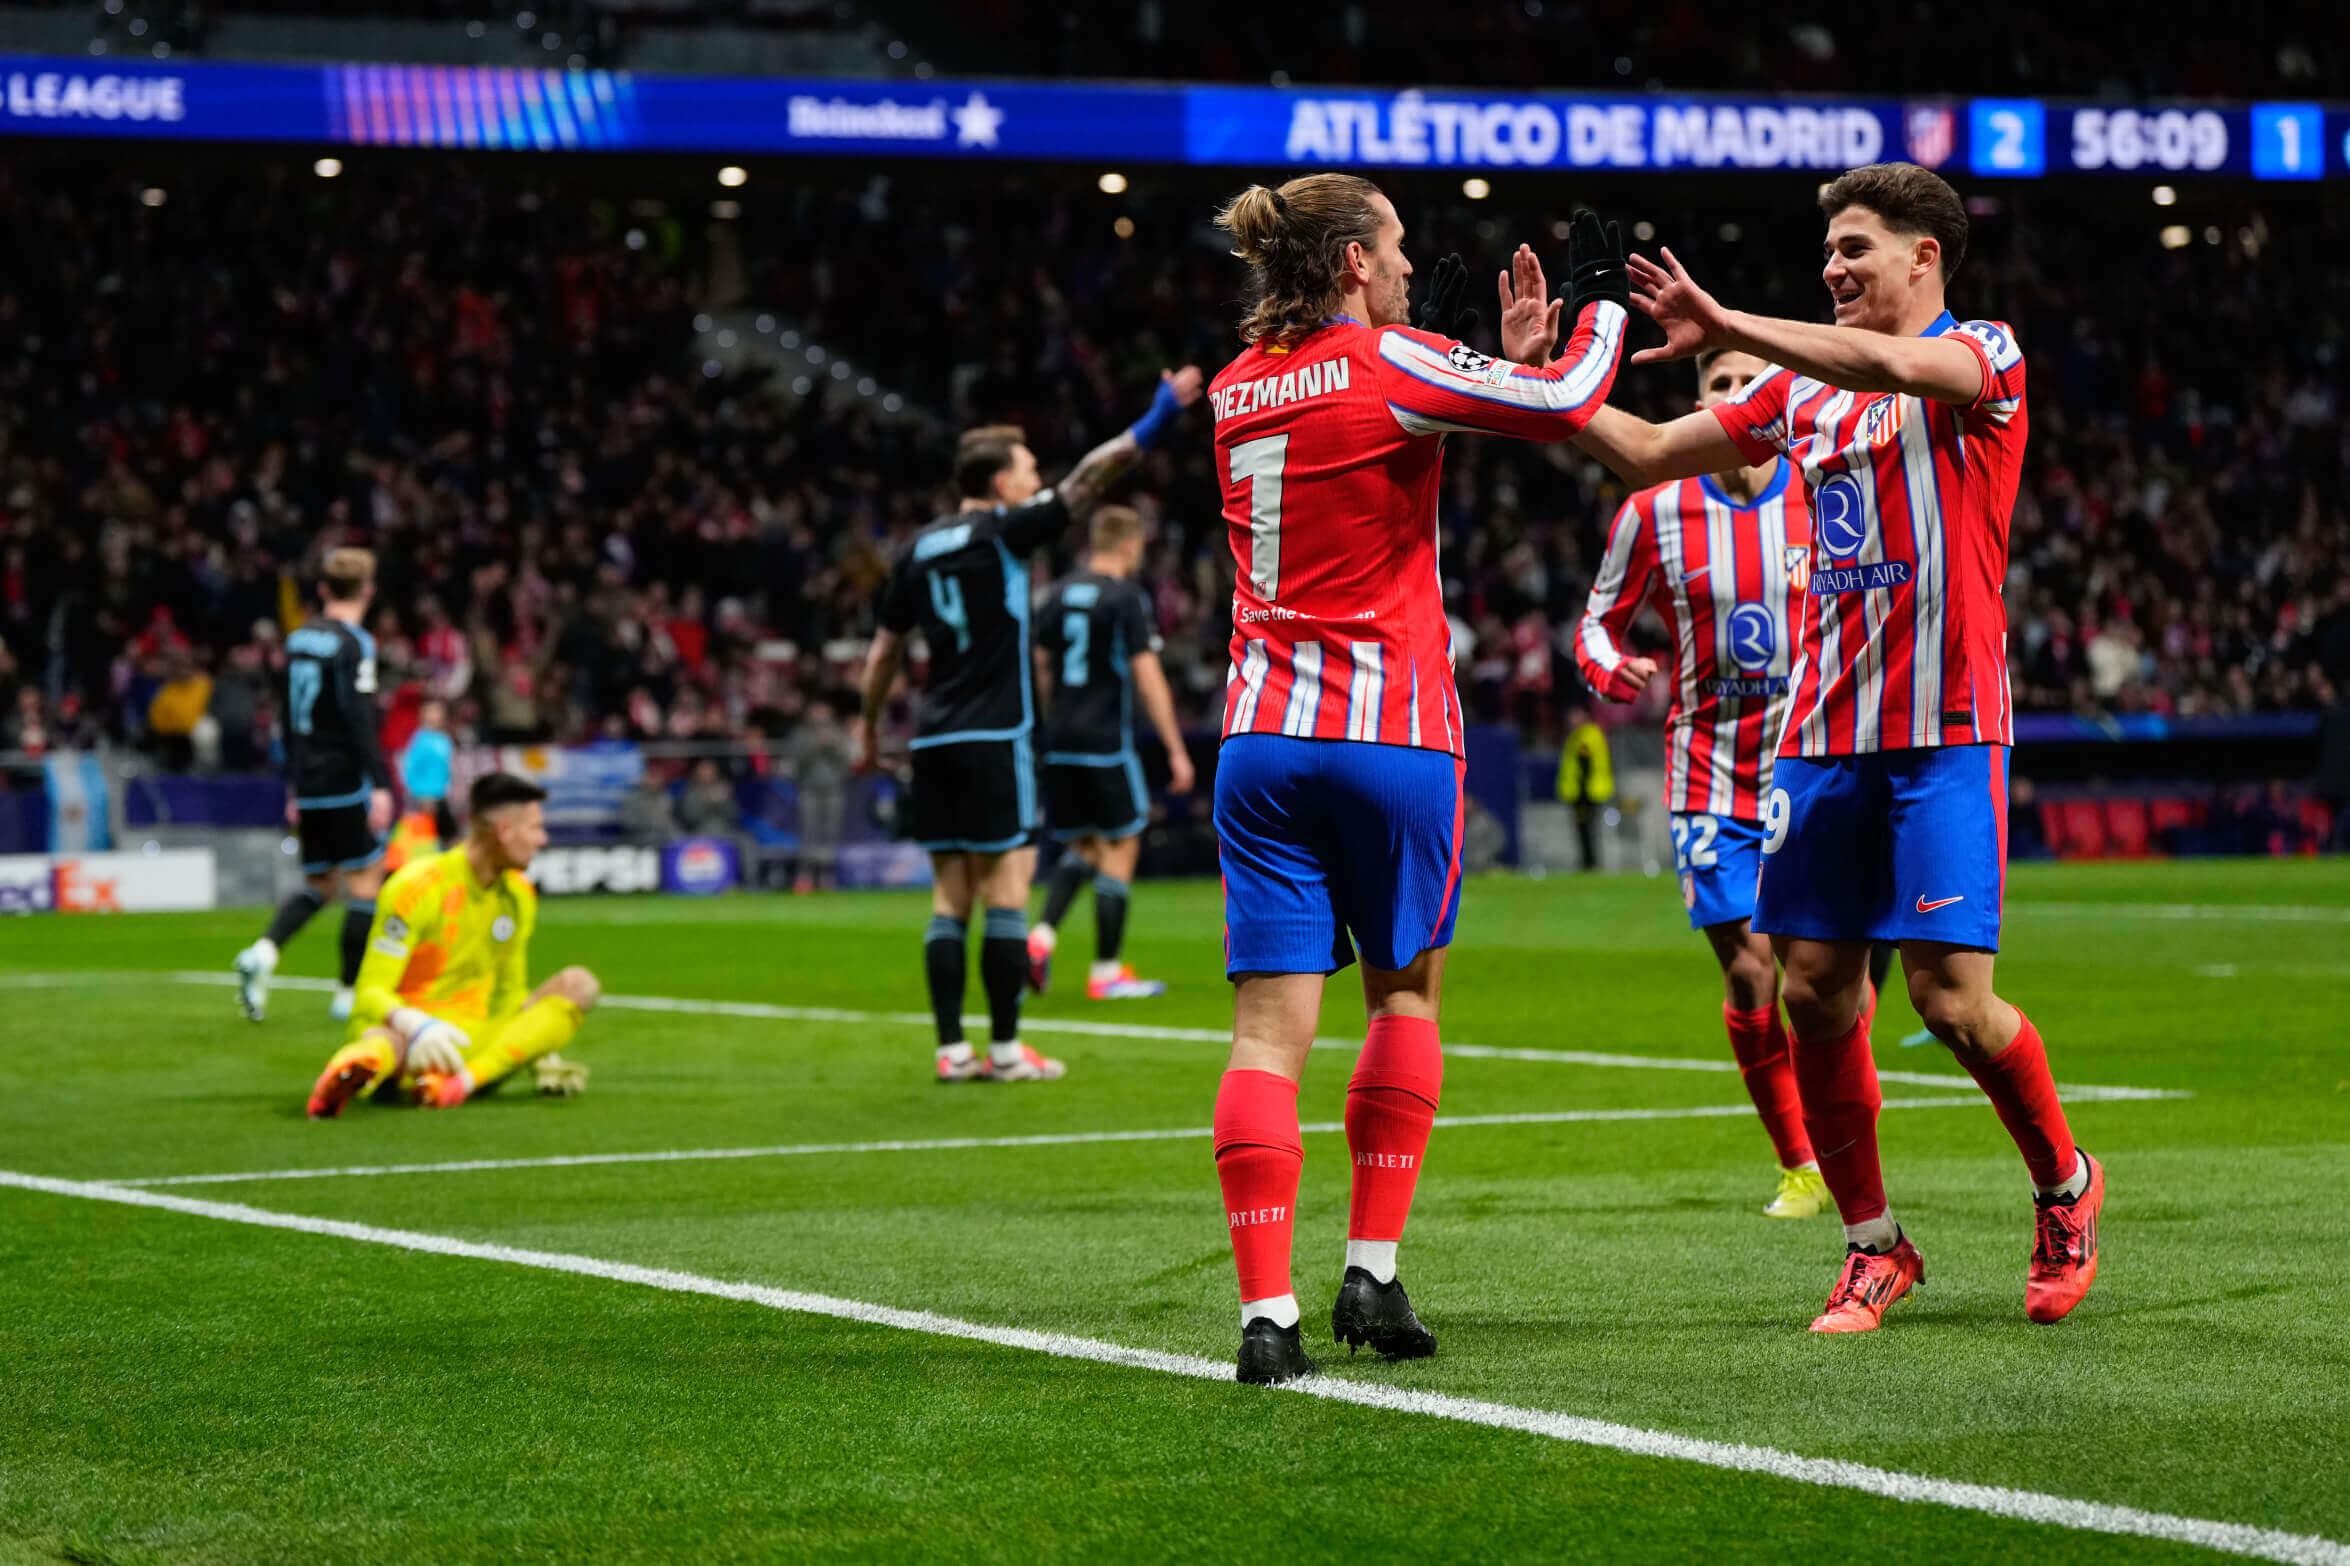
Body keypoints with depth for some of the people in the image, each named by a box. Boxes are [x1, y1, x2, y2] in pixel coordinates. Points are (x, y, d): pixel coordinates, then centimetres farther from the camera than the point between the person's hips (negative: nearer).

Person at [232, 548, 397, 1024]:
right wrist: (379, 785, -21)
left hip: (308, 784, 7)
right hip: (345, 783, -7)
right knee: (366, 881, 2)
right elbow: (360, 720, -20)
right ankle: (349, 993, 1)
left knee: (318, 885, 15)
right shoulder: (353, 644, -12)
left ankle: (263, 952, -9)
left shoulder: (299, 640, 12)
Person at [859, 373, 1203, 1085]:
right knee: (1006, 892, -3)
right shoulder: (1002, 532, -6)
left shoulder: (921, 548, 13)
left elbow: (885, 649, 18)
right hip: (994, 737, -7)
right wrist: (1153, 425, -14)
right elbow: (1083, 483, -13)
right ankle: (1005, 1049, -3)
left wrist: (869, 726, 29)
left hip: (934, 740, 7)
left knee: (949, 899, 7)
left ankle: (952, 1049, 4)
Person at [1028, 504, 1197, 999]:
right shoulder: (1127, 597, -9)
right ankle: (1106, 972, 3)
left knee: (1082, 846, 18)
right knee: (1120, 848, 2)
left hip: (1060, 738, 7)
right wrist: (1176, 750, -10)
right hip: (1107, 741, -7)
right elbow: (1147, 678, -13)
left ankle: (1042, 935, -3)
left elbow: (1039, 669, 13)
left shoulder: (1060, 593, 10)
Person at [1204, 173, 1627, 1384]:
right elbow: (1568, 403, -8)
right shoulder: (1388, 366, -8)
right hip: (1392, 737, -4)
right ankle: (1373, 1273, 12)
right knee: (1406, 989, 15)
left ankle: (1267, 1312, -11)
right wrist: (1602, 299, 9)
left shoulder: (1238, 389, 11)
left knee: (1270, 1027, -2)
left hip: (1263, 733, 4)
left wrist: (1499, 354, 22)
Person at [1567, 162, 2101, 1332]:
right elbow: (1649, 455, 15)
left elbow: (1894, 368, -25)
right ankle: (1873, 1245, 14)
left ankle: (2064, 1184, 16)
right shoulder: (1802, 386, 17)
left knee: (1952, 999, -10)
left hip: (1945, 731, -6)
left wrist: (1728, 329, -30)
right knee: (1814, 993, 0)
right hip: (1823, 731, 6)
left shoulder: (1984, 355, -2)